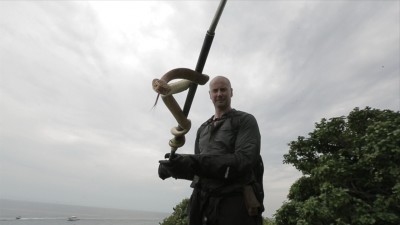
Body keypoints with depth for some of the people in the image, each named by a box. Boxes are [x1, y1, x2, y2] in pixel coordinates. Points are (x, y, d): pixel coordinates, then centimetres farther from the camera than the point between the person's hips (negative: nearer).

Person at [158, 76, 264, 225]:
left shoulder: (246, 120, -1)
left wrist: (195, 163, -25)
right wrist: (175, 166, -6)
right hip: (204, 205, 5)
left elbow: (244, 161, -15)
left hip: (236, 203, -4)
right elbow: (197, 166, 15)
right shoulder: (203, 129, 17)